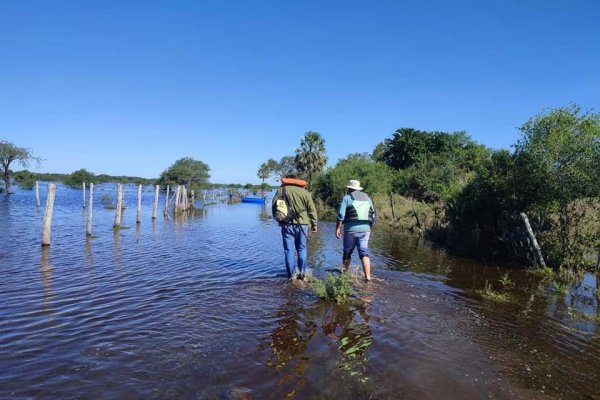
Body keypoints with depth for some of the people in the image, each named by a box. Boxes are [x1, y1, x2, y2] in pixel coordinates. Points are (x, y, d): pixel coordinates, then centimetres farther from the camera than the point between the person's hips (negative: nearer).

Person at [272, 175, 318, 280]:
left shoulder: (282, 190, 6)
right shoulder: (304, 192, 6)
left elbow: (274, 205, 6)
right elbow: (312, 209, 4)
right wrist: (314, 224, 10)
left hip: (287, 225, -1)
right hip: (302, 224, 1)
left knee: (289, 250, 3)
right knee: (302, 249, 13)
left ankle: (291, 275, 4)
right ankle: (302, 272, 9)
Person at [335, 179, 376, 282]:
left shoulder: (347, 198, 1)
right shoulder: (367, 198, 16)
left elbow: (341, 215, -8)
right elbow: (373, 215, 17)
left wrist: (338, 228, -4)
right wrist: (369, 228, 25)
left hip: (351, 229, -3)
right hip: (365, 229, 3)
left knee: (347, 252, 11)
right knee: (364, 252, 0)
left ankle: (344, 273, 23)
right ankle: (367, 276, -11)